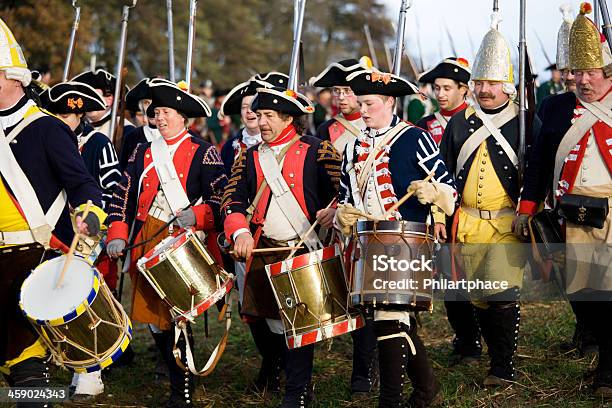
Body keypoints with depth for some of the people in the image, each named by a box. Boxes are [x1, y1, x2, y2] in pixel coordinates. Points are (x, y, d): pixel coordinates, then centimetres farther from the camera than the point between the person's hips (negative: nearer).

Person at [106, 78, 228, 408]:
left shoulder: (204, 154, 2)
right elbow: (123, 196, 13)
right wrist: (117, 234, 1)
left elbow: (223, 199, -4)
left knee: (175, 315, -10)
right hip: (145, 242, 5)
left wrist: (197, 215, -21)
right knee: (151, 314, 6)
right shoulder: (142, 153, 16)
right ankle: (178, 375, 24)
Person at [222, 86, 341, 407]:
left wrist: (333, 211, -23)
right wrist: (240, 232, -13)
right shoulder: (249, 157, 12)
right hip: (264, 254, 5)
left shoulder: (317, 151, 0)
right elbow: (232, 199, 4)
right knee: (274, 322, 10)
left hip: (306, 251, -4)